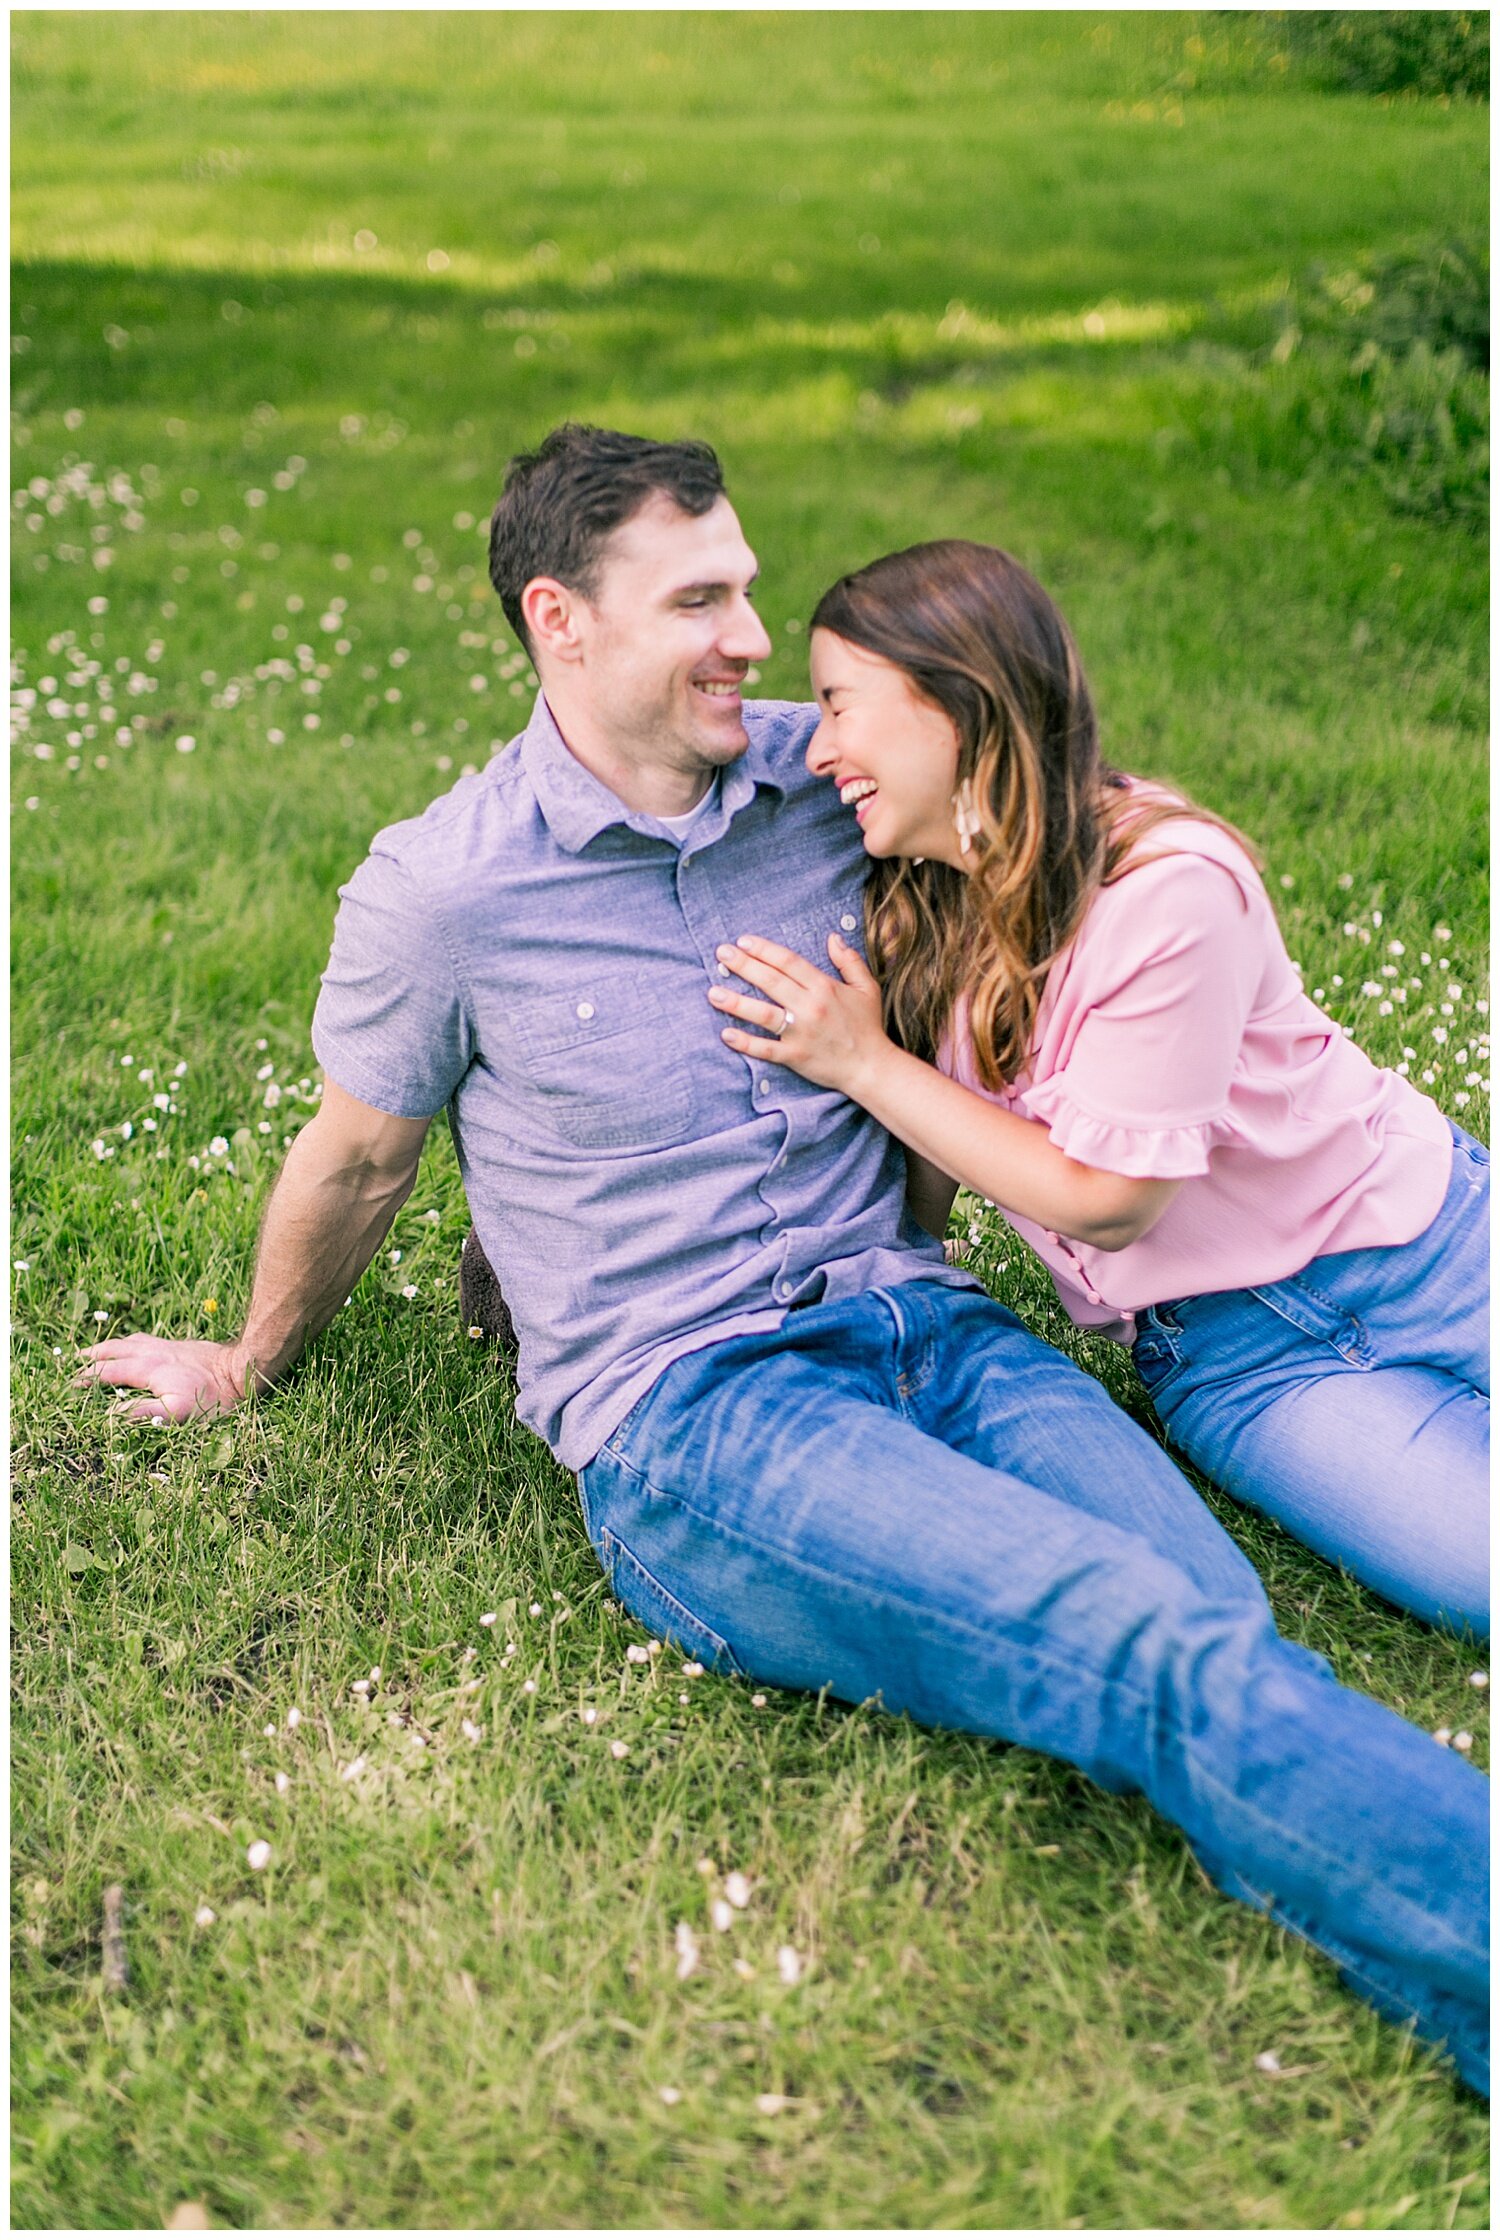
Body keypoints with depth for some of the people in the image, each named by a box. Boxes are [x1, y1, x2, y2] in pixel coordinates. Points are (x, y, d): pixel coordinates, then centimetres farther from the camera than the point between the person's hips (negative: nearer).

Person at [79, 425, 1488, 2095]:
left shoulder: (825, 779, 9)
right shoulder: (439, 890, -1)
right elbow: (357, 1157, 16)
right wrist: (247, 1368, 28)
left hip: (924, 1326, 5)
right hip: (689, 1420, -4)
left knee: (1224, 1621, -25)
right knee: (1159, 1653, -28)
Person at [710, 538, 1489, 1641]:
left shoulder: (1171, 887, -23)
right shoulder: (918, 910, -3)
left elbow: (1105, 1198, -17)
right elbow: (926, 1177, 4)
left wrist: (863, 1062, -18)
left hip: (1426, 1241, -3)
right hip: (1227, 1348, 3)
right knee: (1483, 1571, -20)